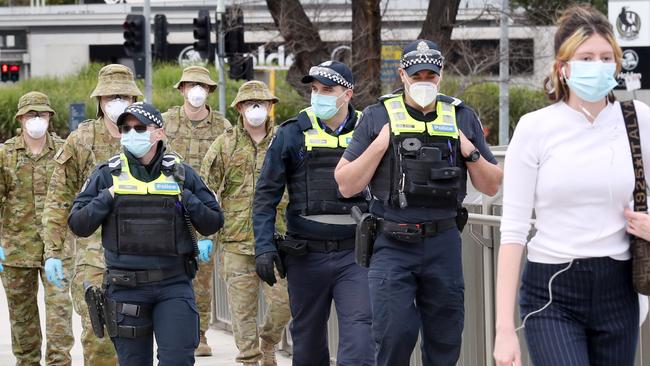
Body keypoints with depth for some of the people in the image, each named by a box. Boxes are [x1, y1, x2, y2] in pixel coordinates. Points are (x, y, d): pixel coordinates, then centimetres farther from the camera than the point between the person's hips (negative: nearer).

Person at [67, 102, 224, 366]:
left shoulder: (181, 174, 6)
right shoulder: (107, 175, 5)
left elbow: (213, 223, 7)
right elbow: (77, 224, 4)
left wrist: (186, 199, -7)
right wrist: (107, 198, -8)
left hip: (174, 286, -1)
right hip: (126, 287, 1)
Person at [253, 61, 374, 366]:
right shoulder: (292, 134, 1)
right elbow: (266, 194, 1)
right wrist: (264, 247, -8)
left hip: (354, 253, -1)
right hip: (306, 255, 1)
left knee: (359, 332, -13)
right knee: (308, 340, 11)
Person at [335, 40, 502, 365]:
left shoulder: (463, 118, 9)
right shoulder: (378, 117, 3)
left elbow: (491, 186, 12)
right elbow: (346, 186, -1)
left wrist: (470, 152, -4)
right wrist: (380, 144, -10)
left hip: (444, 244, 3)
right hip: (393, 244, -2)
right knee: (395, 335, -13)